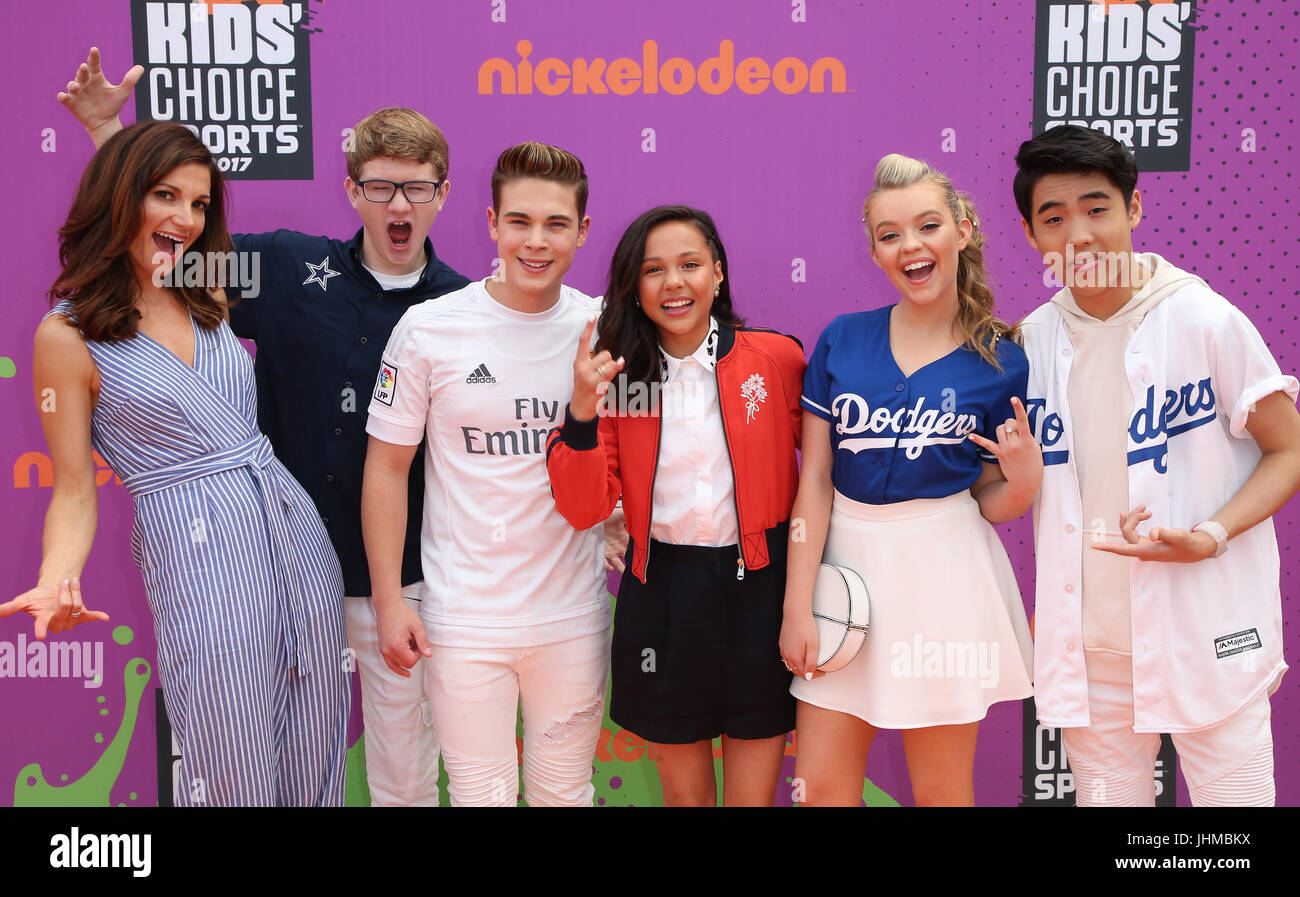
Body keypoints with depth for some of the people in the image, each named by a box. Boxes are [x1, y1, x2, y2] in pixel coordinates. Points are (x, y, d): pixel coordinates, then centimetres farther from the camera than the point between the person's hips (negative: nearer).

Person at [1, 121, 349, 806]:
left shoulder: (210, 300, 9)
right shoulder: (68, 336, -6)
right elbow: (74, 493, -5)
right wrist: (56, 582, -22)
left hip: (295, 527, 6)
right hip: (197, 549, -6)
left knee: (314, 751, 14)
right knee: (232, 773, 4)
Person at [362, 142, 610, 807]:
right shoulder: (429, 329, -7)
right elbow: (387, 467, -1)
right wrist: (388, 602, -4)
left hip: (572, 615, 2)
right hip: (464, 619, -2)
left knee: (566, 790, 17)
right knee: (481, 793, 8)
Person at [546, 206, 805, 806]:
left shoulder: (777, 358, -6)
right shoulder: (618, 376, 0)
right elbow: (583, 509, -6)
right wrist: (582, 412, -20)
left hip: (759, 588, -1)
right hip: (661, 595, 2)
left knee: (751, 795, 8)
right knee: (682, 791, 17)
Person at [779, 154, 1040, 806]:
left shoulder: (1001, 361, -2)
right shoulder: (842, 340, 0)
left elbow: (989, 504, 5)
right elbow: (815, 481, -1)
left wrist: (1024, 479, -17)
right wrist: (798, 606, -4)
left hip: (944, 575, -1)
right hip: (847, 565, 2)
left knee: (941, 790, 10)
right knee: (821, 785, 7)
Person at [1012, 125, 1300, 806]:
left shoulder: (1204, 320, -9)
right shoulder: (1031, 341, 2)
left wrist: (1212, 537, -17)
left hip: (1206, 643, -3)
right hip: (1088, 643, 3)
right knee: (1103, 797, 13)